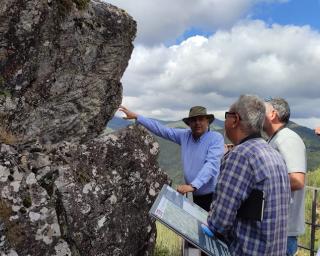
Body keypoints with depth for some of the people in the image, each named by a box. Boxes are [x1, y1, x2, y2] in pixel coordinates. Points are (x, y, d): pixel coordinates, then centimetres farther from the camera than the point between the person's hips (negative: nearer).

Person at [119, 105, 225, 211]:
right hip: (197, 195, 5)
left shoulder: (216, 138, -13)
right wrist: (136, 117, 4)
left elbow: (212, 164, -25)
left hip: (213, 196, -5)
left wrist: (192, 185, -35)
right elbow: (161, 129, 6)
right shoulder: (185, 135, 3)